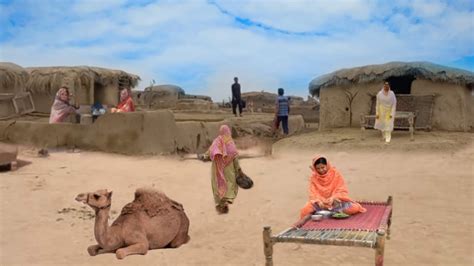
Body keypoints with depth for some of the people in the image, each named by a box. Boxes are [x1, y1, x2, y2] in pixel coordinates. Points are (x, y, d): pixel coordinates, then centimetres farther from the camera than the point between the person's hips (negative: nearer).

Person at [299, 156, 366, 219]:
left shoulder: (335, 173, -6)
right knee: (305, 211, -28)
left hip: (336, 200, 0)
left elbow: (342, 190, -9)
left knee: (354, 208, -26)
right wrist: (318, 201, -28)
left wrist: (333, 198, -26)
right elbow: (313, 193, -8)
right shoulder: (314, 177, -2)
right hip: (320, 202, 0)